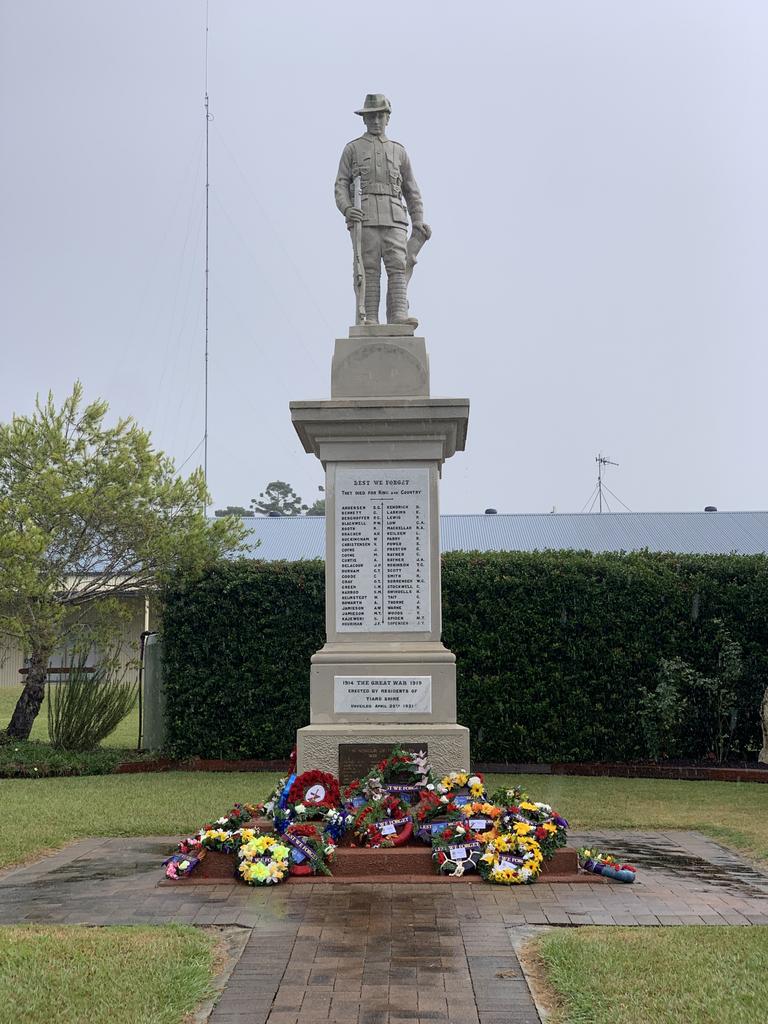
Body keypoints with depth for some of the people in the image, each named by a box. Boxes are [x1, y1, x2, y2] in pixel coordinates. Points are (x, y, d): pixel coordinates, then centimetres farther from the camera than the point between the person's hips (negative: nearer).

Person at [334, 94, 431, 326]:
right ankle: (370, 319, -9)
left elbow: (411, 190, 21)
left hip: (394, 218, 2)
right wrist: (347, 209, -13)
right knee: (369, 269, -7)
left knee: (398, 266, -13)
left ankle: (398, 315, -21)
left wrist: (418, 222, 11)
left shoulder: (399, 151, 21)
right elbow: (341, 185, 7)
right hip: (364, 218, -2)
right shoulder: (352, 149, 15)